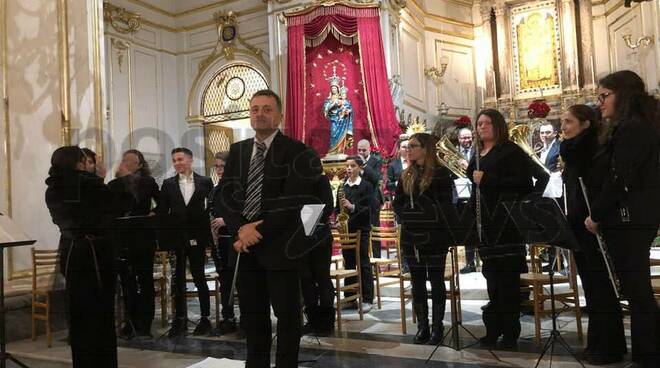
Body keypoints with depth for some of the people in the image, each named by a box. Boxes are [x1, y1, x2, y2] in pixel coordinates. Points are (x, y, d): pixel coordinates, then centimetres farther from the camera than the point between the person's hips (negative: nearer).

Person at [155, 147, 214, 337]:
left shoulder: (205, 182, 3)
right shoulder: (168, 184, 7)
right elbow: (161, 211, 4)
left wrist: (210, 233, -5)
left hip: (197, 237, -2)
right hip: (175, 237, 2)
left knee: (199, 277, 6)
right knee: (178, 279, 7)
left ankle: (205, 318, 17)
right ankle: (180, 320, 17)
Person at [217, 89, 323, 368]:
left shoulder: (297, 152, -7)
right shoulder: (237, 151, 11)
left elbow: (292, 201, -15)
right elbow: (224, 194, 5)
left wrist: (259, 233, -15)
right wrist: (240, 228, -12)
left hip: (279, 245, -5)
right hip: (246, 244, 5)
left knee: (287, 313, 6)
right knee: (252, 313, 14)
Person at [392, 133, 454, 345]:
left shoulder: (440, 173, -4)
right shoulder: (406, 176, 13)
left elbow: (444, 204, -9)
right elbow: (397, 203, 14)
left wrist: (430, 223, -14)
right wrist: (406, 217, -3)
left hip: (434, 236, -5)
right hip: (410, 236, 6)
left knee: (436, 280, 3)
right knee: (417, 281, 9)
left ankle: (437, 327, 11)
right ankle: (422, 327, 18)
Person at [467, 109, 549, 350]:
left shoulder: (509, 150, -3)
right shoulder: (478, 155, 17)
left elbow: (524, 181, -15)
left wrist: (488, 179, -19)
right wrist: (473, 213, 9)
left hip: (506, 220, -6)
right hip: (485, 220, 6)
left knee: (507, 277, -3)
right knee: (491, 276, 9)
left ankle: (510, 333, 5)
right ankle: (493, 329, 18)